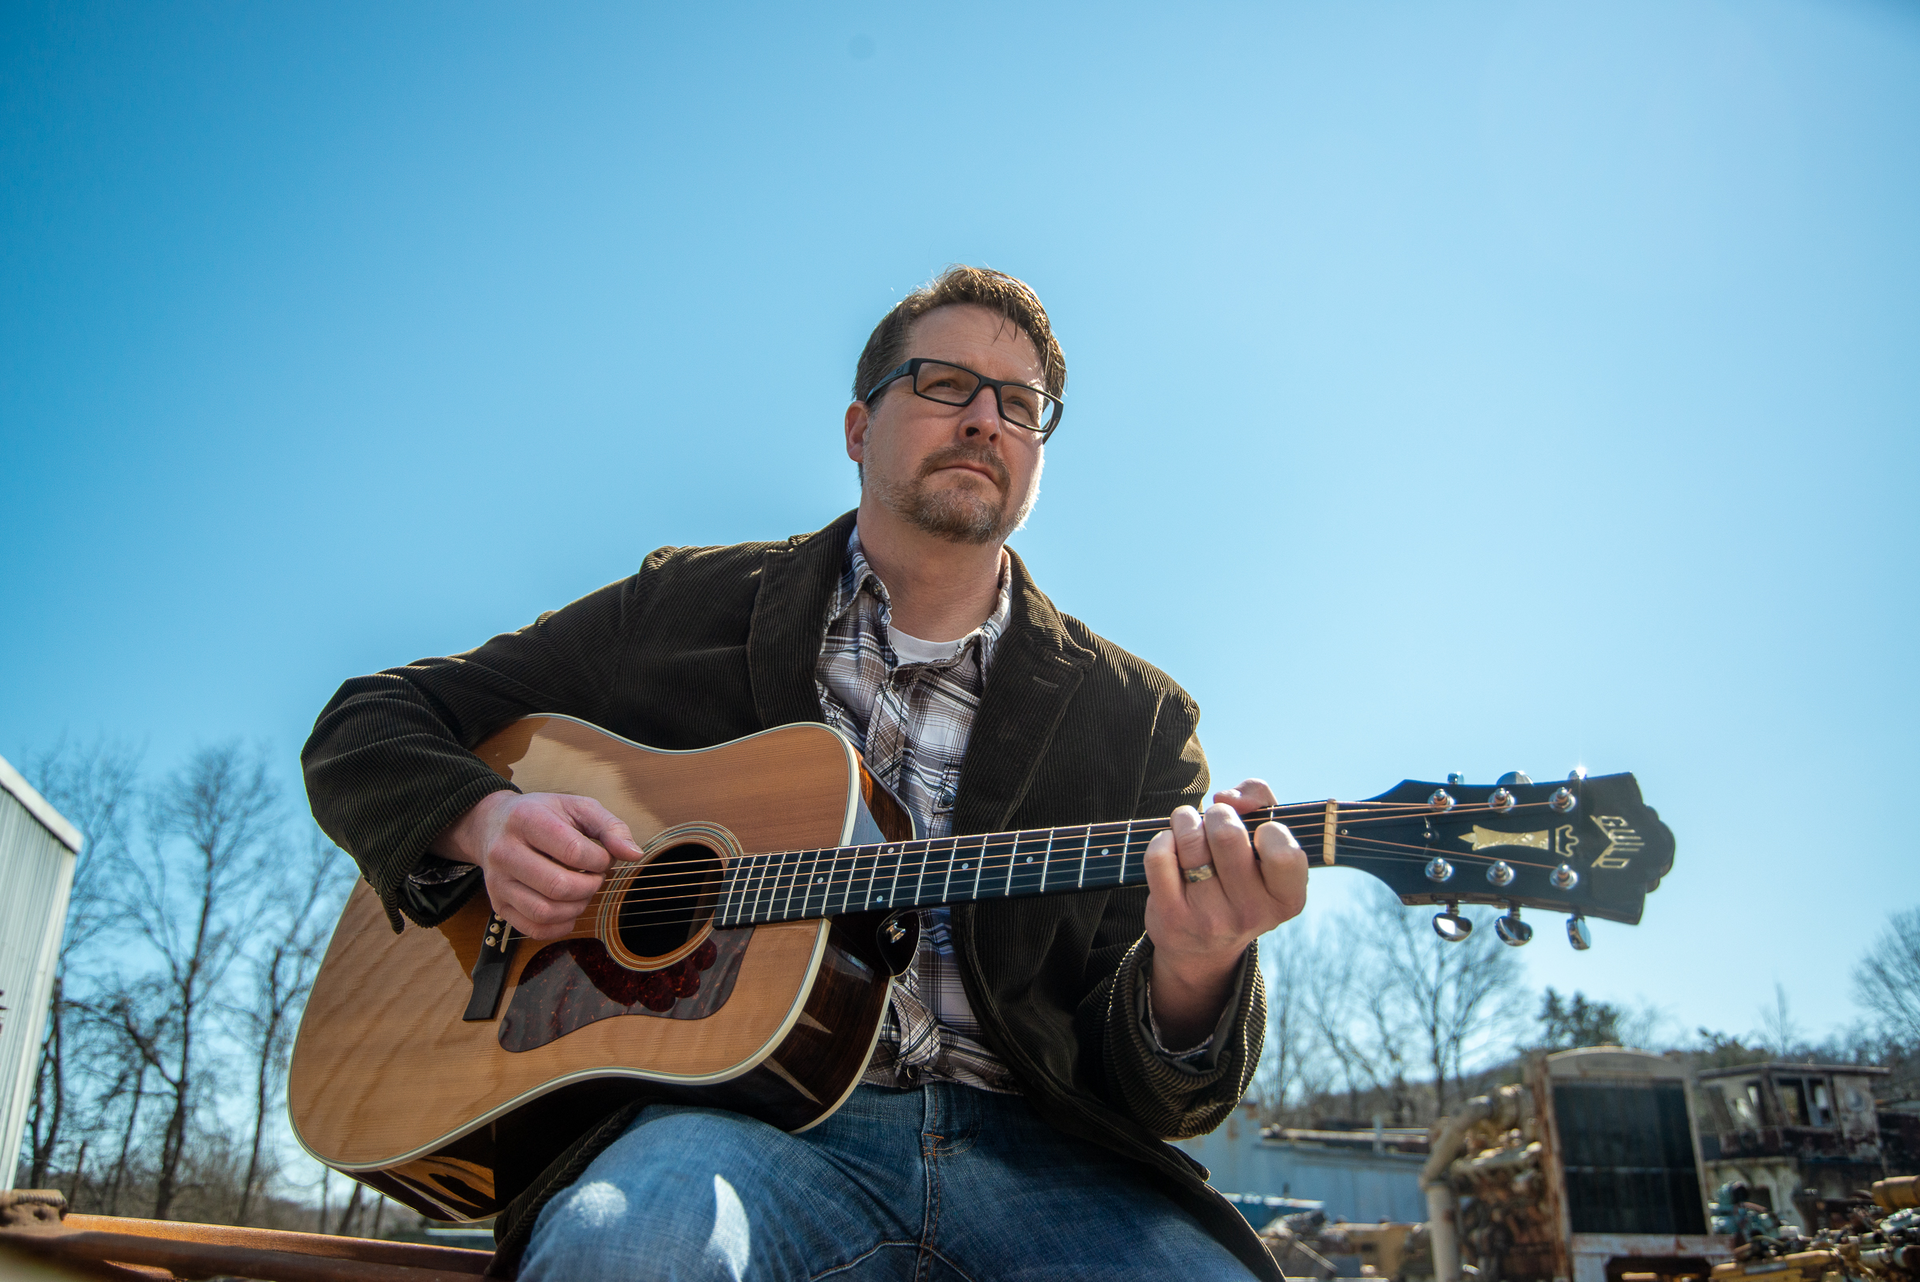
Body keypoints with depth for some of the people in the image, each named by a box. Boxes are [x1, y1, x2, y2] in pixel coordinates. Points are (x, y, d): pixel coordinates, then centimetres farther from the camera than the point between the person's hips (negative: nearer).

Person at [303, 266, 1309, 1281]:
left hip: (1027, 1150, 2)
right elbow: (367, 725, 14)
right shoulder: (686, 609, 9)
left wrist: (1190, 975, -21)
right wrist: (485, 821, -8)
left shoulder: (1134, 714, 9)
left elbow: (1136, 1084, 4)